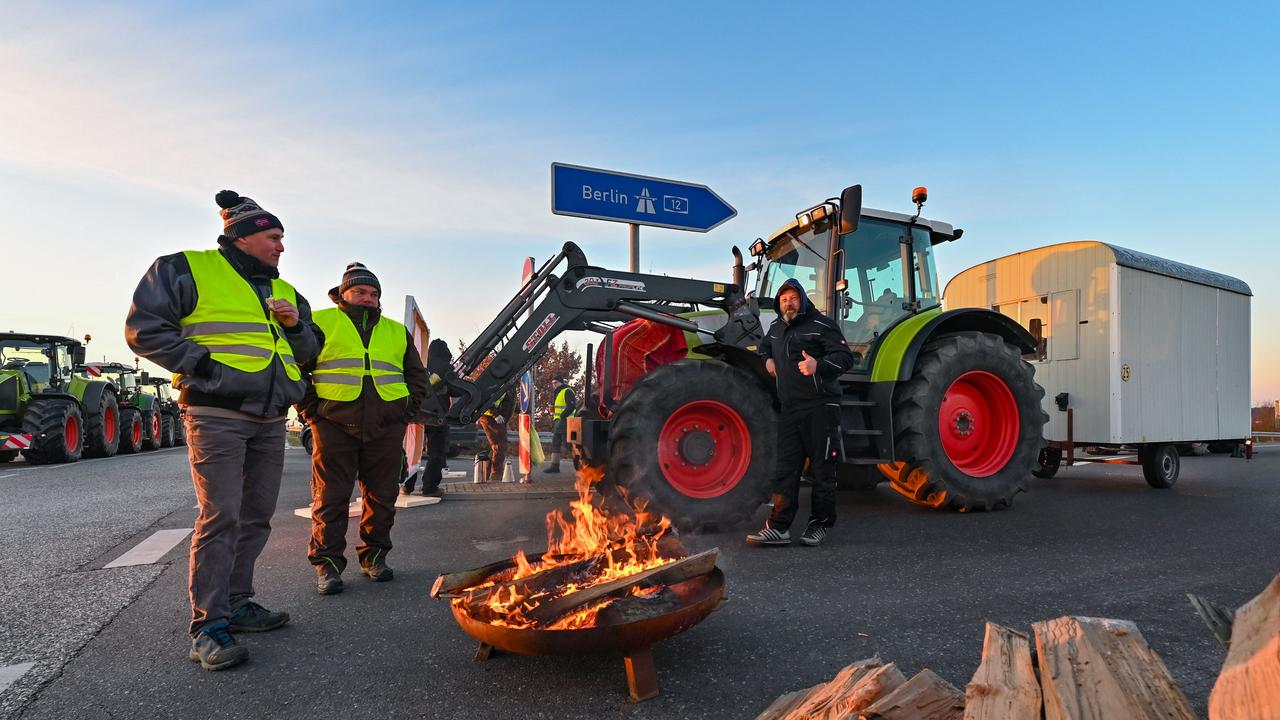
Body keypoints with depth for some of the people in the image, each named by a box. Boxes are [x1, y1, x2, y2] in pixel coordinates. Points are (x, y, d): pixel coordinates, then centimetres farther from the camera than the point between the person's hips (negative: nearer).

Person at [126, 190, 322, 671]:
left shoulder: (283, 292, 19)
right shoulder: (185, 270, 0)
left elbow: (310, 353, 22)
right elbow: (144, 329, -5)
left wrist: (297, 325, 1)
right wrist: (203, 364, -14)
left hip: (270, 421, 7)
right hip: (216, 415, -7)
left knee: (257, 517, 10)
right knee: (220, 517, -10)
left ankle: (237, 602, 23)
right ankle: (207, 626, -3)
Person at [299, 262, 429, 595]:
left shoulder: (397, 332, 19)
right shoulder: (319, 322, 7)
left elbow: (417, 376, 24)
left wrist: (406, 411, 11)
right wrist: (311, 411, -3)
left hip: (387, 430, 3)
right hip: (334, 426, -3)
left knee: (381, 497, 7)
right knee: (331, 497, -1)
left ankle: (374, 556, 21)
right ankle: (327, 564, 9)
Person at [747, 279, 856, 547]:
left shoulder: (821, 325, -4)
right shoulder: (776, 328, 17)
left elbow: (845, 356, -12)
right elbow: (765, 345, 39)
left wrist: (819, 365, -30)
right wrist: (767, 359, 17)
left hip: (820, 407, -6)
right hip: (789, 409, 6)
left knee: (822, 469, 3)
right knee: (785, 470, 2)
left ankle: (819, 524, 16)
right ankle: (779, 527, 4)